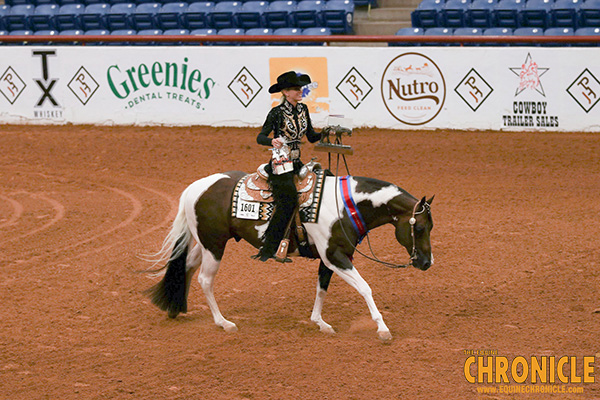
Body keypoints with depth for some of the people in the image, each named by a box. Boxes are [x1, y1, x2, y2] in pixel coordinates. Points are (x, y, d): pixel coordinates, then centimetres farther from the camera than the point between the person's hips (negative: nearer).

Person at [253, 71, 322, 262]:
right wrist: (272, 141, -31)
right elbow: (260, 137, -10)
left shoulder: (303, 109, 8)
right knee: (288, 201, -17)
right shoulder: (277, 113, -10)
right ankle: (268, 248, -12)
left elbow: (311, 137, 14)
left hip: (296, 164, 7)